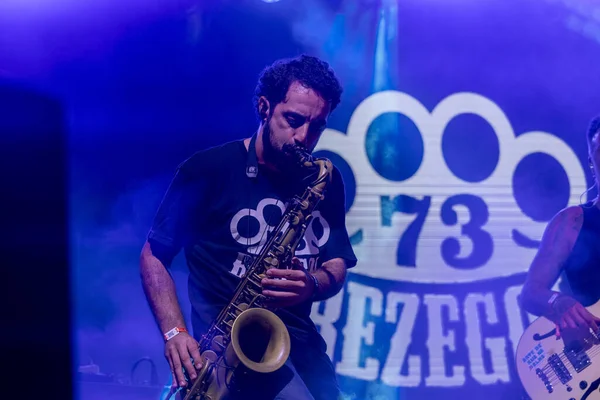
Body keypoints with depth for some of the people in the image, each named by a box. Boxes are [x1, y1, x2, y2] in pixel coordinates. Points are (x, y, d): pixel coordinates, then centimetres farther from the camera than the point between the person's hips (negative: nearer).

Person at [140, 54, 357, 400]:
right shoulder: (209, 169, -2)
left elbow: (337, 267, 10)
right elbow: (154, 255, 0)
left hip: (299, 338, 5)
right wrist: (175, 332, -14)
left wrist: (312, 285, -15)